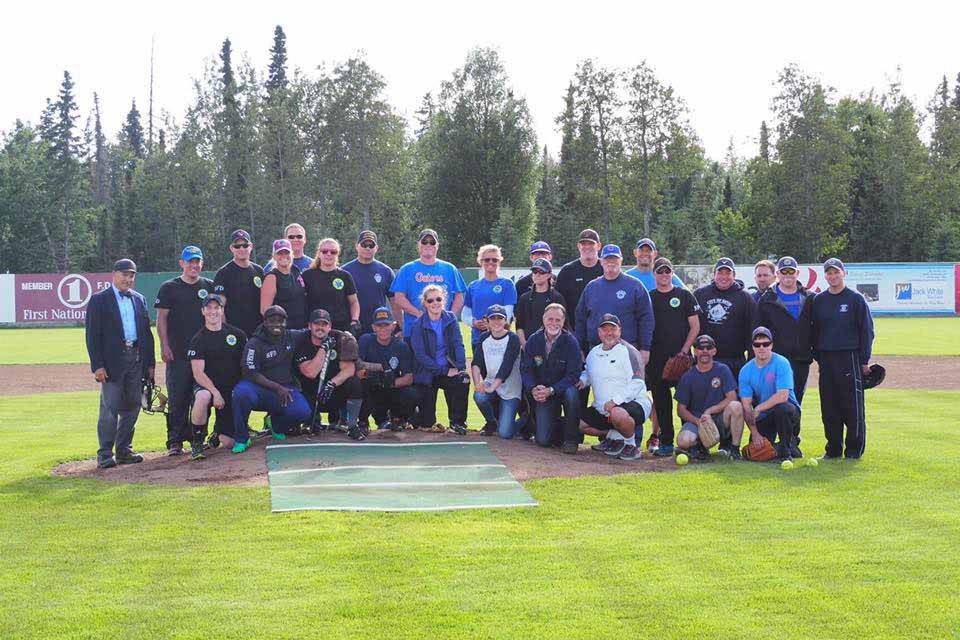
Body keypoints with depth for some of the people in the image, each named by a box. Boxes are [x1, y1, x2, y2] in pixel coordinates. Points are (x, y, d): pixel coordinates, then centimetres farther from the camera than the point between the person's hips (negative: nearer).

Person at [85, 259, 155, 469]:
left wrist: (150, 363, 11)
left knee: (131, 406, 8)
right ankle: (105, 454, 0)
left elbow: (147, 332, 17)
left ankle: (124, 450, 17)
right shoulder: (99, 300, -1)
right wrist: (97, 365, -13)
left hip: (136, 360, 5)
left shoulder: (139, 299, 15)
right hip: (112, 361, -5)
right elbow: (92, 335, -6)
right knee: (110, 408, -6)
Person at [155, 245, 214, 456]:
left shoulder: (209, 286, 12)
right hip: (178, 352, -3)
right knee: (177, 399, -4)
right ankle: (175, 442, -1)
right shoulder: (169, 288, 5)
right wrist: (164, 346, -8)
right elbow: (162, 318, 1)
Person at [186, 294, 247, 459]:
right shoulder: (198, 340, -3)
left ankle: (218, 433, 33)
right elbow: (198, 373, -11)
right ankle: (197, 442, -20)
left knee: (229, 443, -7)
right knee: (203, 397, -41)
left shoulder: (237, 334, 5)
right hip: (207, 386, -2)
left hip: (232, 389, 2)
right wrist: (215, 392, -25)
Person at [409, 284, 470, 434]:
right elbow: (421, 355, -15)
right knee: (427, 423, -9)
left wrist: (460, 367, -23)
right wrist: (445, 371, -21)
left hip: (448, 370, 3)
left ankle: (457, 422, -14)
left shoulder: (450, 319, 3)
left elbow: (458, 343, -6)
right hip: (426, 374, -3)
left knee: (463, 379, -32)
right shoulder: (417, 325, -8)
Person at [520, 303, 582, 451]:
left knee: (571, 394, -39)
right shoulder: (533, 341, -3)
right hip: (542, 394, 2)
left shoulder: (571, 342, -12)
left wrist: (551, 390, -28)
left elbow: (573, 374, -17)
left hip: (564, 388, -1)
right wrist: (533, 389, -22)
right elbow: (525, 369, -2)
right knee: (542, 440, -13)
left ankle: (571, 438, -17)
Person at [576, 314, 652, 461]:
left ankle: (631, 445, -12)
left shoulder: (628, 351, -9)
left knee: (618, 414, -40)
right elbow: (587, 372, 33)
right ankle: (614, 436, 10)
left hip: (633, 403, -8)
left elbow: (637, 384, -18)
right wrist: (582, 380, 8)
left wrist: (615, 401, -26)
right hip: (601, 409, 8)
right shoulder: (593, 353, 13)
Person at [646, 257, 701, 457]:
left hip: (681, 356, -2)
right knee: (660, 400, 2)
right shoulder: (648, 298, 12)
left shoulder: (685, 296, 6)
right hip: (656, 358, 2)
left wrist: (684, 351, -7)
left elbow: (695, 327, 3)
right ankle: (666, 442, 7)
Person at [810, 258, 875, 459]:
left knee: (853, 407, -3)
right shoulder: (818, 300, 12)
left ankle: (854, 449, 4)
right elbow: (814, 331, 16)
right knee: (829, 408, 5)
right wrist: (817, 356, 8)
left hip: (849, 357, -4)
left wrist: (864, 360, -5)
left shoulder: (856, 299, 0)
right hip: (826, 359, 4)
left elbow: (867, 331, 0)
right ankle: (833, 449, 13)